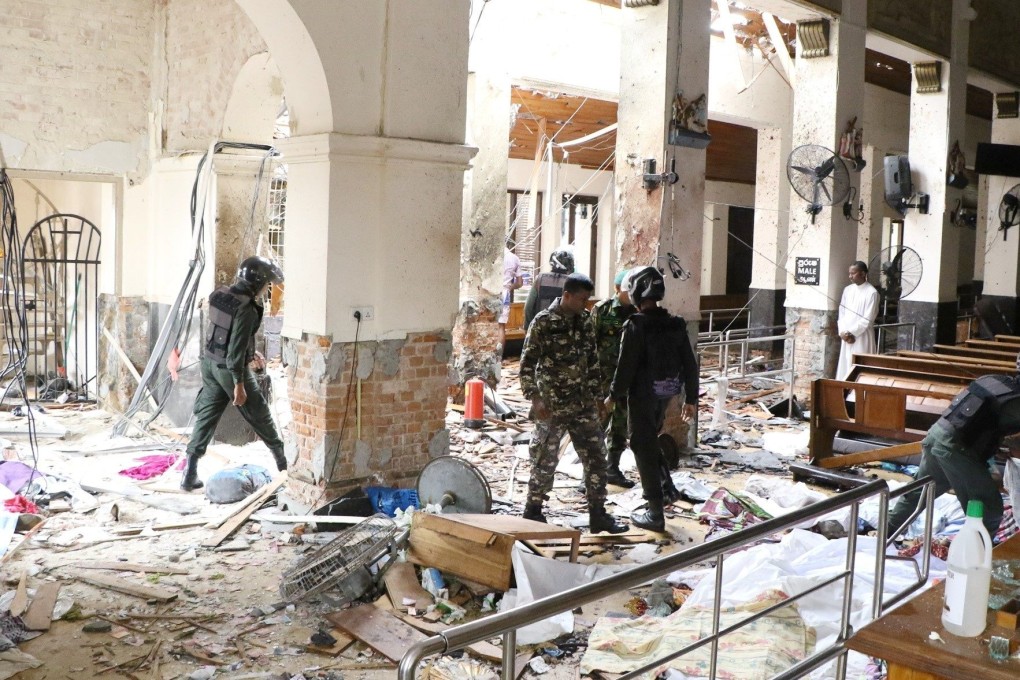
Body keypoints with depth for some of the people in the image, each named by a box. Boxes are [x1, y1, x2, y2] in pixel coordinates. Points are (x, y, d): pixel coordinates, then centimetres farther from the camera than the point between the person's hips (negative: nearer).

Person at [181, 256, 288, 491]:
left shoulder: (219, 295, 3)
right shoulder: (246, 309, -23)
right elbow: (236, 349, -24)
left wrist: (251, 352, 22)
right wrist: (239, 384, -20)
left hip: (210, 362, 7)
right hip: (229, 368, -7)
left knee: (206, 416, 10)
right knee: (259, 415, 9)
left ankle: (190, 474, 7)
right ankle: (283, 461, 25)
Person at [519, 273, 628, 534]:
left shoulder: (585, 321, 6)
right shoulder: (543, 323, -11)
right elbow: (527, 364, -10)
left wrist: (595, 395, 13)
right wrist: (535, 398, -16)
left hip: (584, 404, 6)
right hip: (552, 405, -6)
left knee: (595, 457, 5)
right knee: (545, 460, 4)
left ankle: (598, 515, 14)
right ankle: (533, 511, 20)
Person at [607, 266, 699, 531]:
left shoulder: (635, 326, -17)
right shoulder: (676, 324, 1)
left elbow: (626, 367, -17)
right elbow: (689, 363, 4)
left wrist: (614, 396, -3)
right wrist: (691, 399, 12)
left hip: (642, 394, -6)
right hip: (666, 392, 6)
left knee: (644, 448, 3)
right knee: (650, 440, 27)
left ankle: (655, 513, 6)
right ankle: (666, 487, 20)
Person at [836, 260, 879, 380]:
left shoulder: (872, 293, -10)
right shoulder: (847, 290, 9)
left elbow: (867, 319, -13)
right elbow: (841, 313, 10)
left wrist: (851, 333, -13)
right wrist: (843, 332, -4)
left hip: (862, 338, -6)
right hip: (846, 338, 6)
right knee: (844, 367, 7)